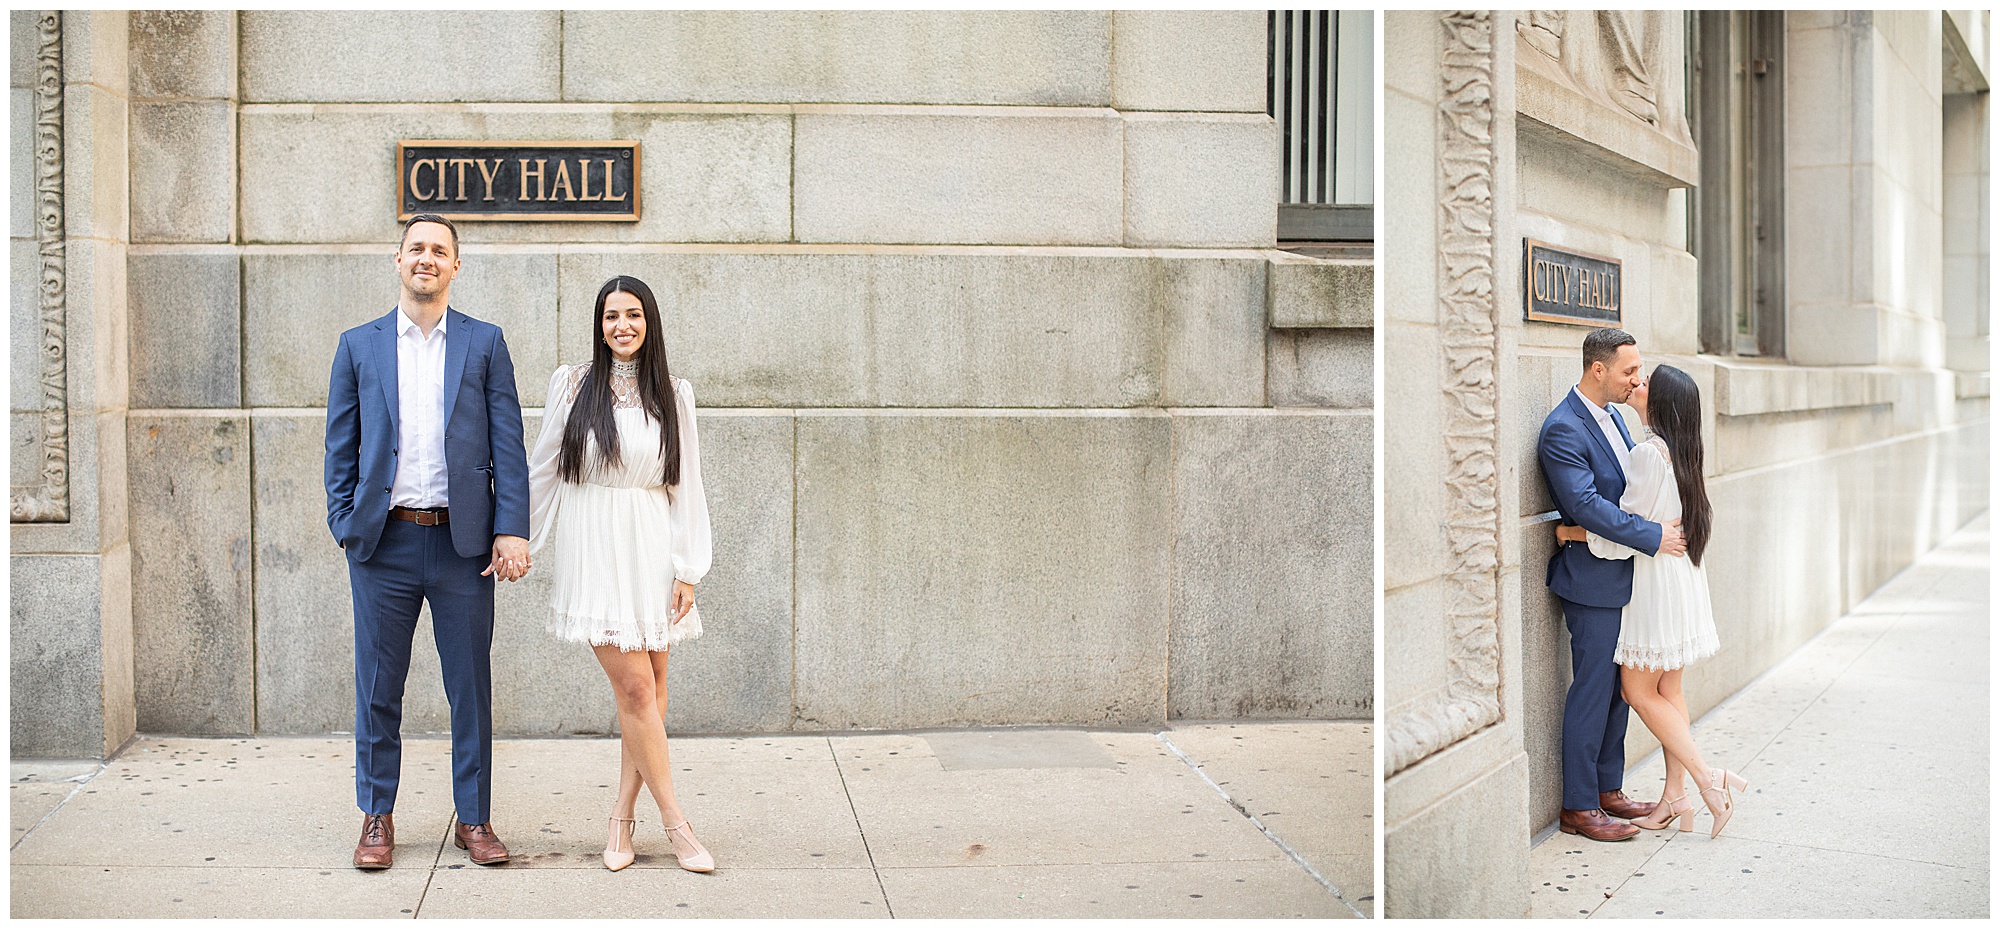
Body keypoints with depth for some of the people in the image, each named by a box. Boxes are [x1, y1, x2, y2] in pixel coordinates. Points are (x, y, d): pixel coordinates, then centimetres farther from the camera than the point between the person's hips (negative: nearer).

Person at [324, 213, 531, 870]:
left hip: (463, 542, -1)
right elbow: (341, 447, 10)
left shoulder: (484, 343, 7)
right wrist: (345, 526, 0)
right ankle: (377, 818, 21)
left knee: (471, 688, 5)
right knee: (378, 688, 7)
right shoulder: (358, 346, 10)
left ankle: (474, 818, 17)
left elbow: (508, 444, 2)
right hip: (383, 543, 1)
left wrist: (511, 530, -6)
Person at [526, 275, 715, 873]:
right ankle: (675, 823, 1)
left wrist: (688, 569, 1)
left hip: (652, 549, 3)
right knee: (634, 685, -7)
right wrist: (517, 541, 8)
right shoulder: (572, 385, 2)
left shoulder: (673, 394, 7)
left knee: (651, 685, 2)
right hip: (595, 549, -2)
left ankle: (622, 818, 15)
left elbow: (687, 486, 6)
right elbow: (542, 470, 8)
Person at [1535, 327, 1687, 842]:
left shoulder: (1610, 415, 11)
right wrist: (1653, 536, -24)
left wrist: (1671, 522, 6)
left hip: (1623, 578, 9)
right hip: (1593, 581, -9)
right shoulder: (1562, 430, -19)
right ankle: (1578, 808, 6)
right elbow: (1586, 505, -26)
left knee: (1618, 687, 15)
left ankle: (1608, 790, 26)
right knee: (1592, 691, -3)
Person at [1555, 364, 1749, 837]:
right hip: (1681, 578, 9)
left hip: (1657, 581, -9)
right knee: (1667, 689, 12)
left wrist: (1573, 533, -10)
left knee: (1639, 690, -1)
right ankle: (1675, 797, 15)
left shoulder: (1649, 452, -20)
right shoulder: (1680, 450, 8)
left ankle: (1708, 777, -1)